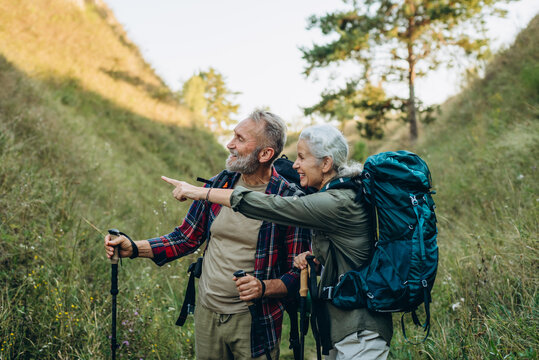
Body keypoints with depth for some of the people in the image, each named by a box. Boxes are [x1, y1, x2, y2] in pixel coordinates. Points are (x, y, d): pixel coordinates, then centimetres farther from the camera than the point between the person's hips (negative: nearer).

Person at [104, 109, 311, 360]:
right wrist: (134, 248, -4)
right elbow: (186, 238, 6)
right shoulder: (218, 184, -2)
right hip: (206, 314, 4)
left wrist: (264, 288, -28)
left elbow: (299, 274, -10)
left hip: (253, 321, -4)